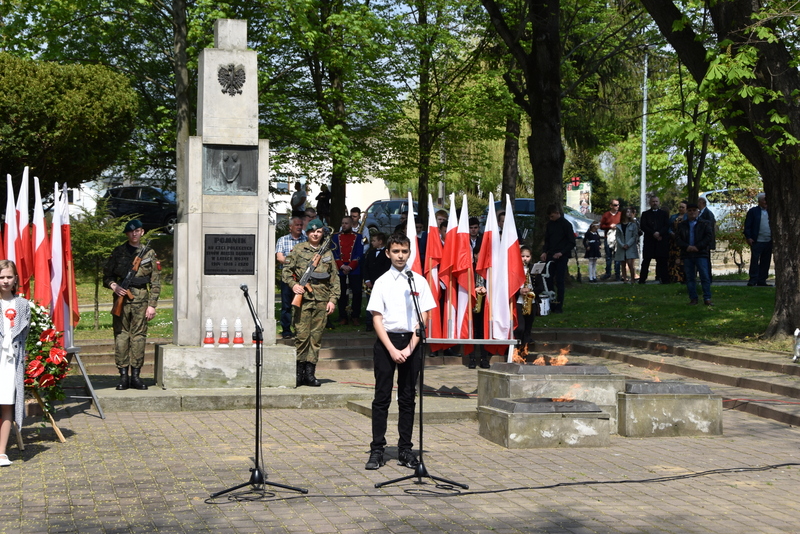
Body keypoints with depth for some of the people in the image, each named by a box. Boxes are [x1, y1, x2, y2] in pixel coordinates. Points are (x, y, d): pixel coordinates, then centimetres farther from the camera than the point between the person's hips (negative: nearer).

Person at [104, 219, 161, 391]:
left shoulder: (149, 253, 9)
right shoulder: (118, 252, 10)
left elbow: (156, 282, 7)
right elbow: (107, 275, 12)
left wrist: (152, 305, 0)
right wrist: (114, 286, -9)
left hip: (141, 300, 0)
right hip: (121, 299, 0)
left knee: (139, 336, 1)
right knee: (121, 336, -1)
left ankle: (136, 376, 6)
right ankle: (123, 375, 3)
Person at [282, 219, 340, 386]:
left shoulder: (328, 253, 14)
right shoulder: (298, 250, 6)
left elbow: (334, 278, 15)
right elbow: (286, 270, 6)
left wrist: (333, 299, 6)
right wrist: (293, 284, -12)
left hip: (321, 300, 3)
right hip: (304, 297, -3)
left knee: (316, 336, 3)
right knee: (302, 335, -7)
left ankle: (310, 373, 7)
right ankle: (299, 371, 1)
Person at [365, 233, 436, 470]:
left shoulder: (419, 281, 5)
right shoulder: (382, 282, 2)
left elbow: (423, 318, 2)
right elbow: (377, 319, -1)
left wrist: (410, 348, -8)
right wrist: (392, 350, -11)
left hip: (411, 342, 1)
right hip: (386, 342, -1)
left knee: (407, 398, 5)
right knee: (382, 397, 0)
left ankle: (405, 450, 11)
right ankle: (377, 450, 3)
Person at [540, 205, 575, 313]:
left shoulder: (565, 224, -4)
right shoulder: (549, 224, 11)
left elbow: (572, 243, -5)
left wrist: (561, 253, -15)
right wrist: (544, 252, 1)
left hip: (561, 257, -5)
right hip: (550, 256, 5)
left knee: (559, 281, -6)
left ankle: (559, 307, -1)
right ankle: (550, 305, 3)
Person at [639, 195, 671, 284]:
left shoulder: (664, 214, 15)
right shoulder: (645, 214, 13)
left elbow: (667, 226, 4)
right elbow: (643, 227, 1)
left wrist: (659, 233, -14)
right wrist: (653, 234, -11)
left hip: (662, 241, 0)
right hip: (649, 241, 0)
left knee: (662, 261, -3)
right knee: (646, 261, -1)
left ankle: (665, 279, -1)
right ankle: (642, 279, 1)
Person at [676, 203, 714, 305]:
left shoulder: (704, 224, 5)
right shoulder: (682, 225, 13)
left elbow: (709, 236, -3)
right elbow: (677, 238, 5)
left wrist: (697, 247, -13)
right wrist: (687, 247, -12)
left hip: (701, 254, -3)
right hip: (687, 255, 3)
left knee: (705, 276, -6)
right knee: (690, 277, 4)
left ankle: (707, 298, -3)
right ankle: (693, 298, 10)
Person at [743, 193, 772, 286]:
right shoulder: (753, 211, 2)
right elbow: (747, 225, -2)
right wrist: (748, 237, -11)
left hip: (769, 242, 4)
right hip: (757, 241, -4)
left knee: (765, 262, 6)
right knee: (755, 260, -6)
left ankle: (762, 281, 12)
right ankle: (753, 280, -4)